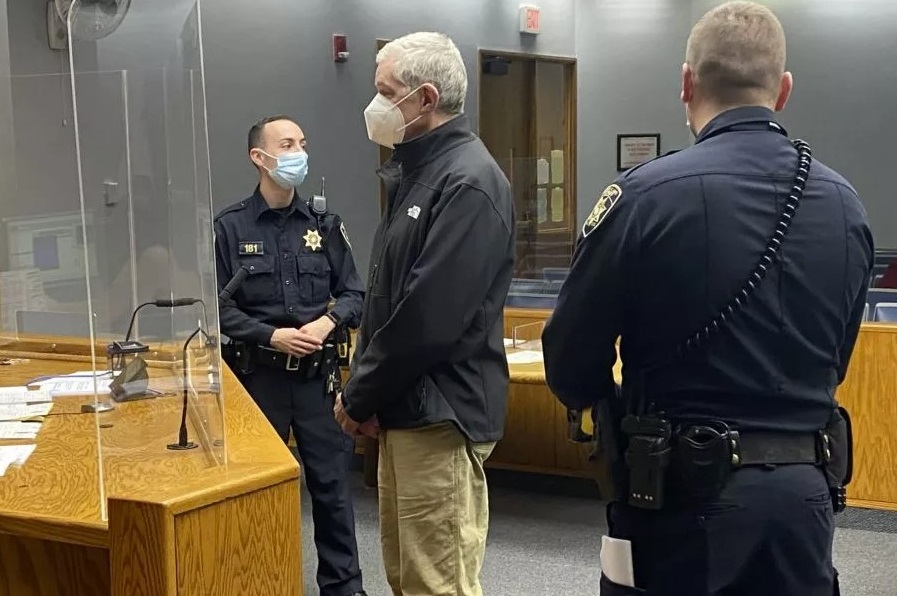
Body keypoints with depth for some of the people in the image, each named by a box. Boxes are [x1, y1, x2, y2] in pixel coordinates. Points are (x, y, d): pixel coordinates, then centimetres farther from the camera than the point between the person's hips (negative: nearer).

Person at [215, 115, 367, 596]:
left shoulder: (324, 225, 5)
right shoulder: (230, 227, -3)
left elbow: (354, 294, 6)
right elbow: (219, 307, -5)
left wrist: (328, 322, -13)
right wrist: (271, 336, -17)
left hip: (318, 374, 2)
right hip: (259, 375, -2)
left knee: (331, 481, 6)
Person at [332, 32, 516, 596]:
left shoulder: (468, 181, -18)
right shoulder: (417, 172, 14)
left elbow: (430, 317, -24)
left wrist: (359, 396, -13)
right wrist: (364, 389, 5)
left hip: (441, 415, -10)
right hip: (406, 407, 10)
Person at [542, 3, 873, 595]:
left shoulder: (646, 195, -15)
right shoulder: (846, 206, 1)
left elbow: (571, 366, -9)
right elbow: (834, 361, 12)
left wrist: (625, 413, 11)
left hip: (687, 494, -4)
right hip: (805, 493, 5)